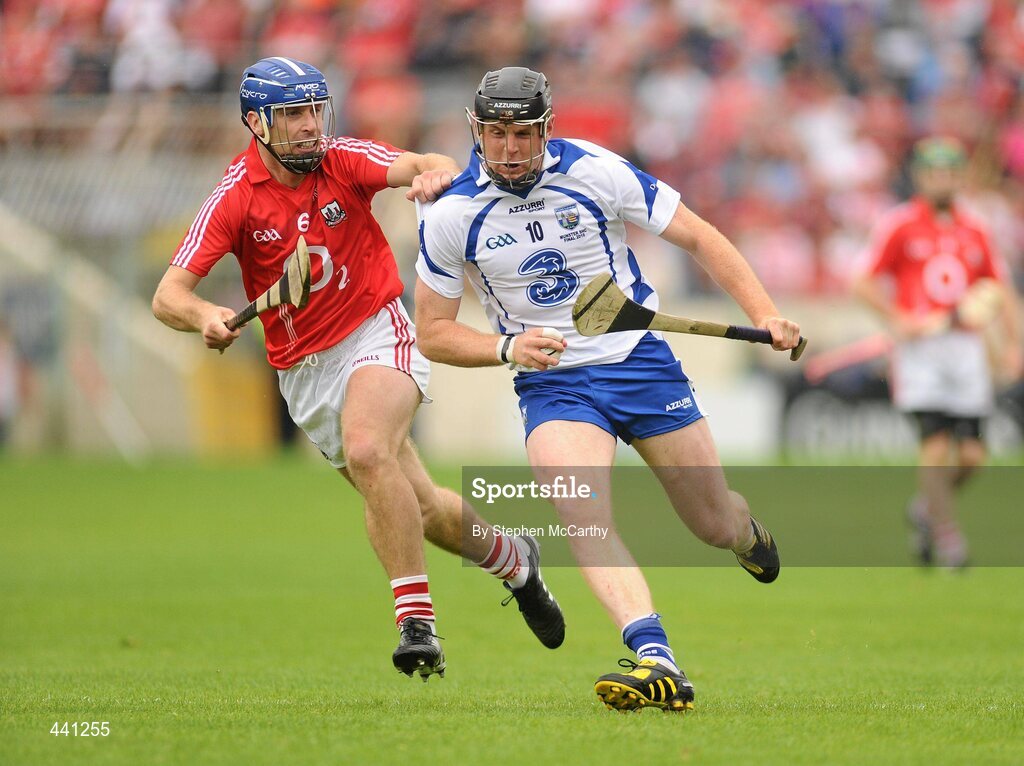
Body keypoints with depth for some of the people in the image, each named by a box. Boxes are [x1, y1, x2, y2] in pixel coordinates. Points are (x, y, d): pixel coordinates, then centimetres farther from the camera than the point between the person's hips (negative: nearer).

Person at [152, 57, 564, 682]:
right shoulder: (236, 198, -9)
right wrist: (204, 317, -38)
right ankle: (512, 561, 36)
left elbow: (423, 166, -25)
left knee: (367, 452, -31)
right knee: (418, 507, 7)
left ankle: (416, 619, -29)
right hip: (303, 368, 2)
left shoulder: (344, 161, -8)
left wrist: (436, 175, -49)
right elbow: (168, 296, -16)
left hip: (376, 333, -2)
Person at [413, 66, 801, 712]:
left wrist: (764, 313, -14)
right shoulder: (452, 216, -7)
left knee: (715, 526, 8)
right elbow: (434, 332, 2)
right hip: (553, 386, 0)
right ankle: (658, 664, -40)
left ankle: (749, 532, 47)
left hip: (641, 362, 0)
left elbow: (699, 237, -2)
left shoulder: (597, 173, -10)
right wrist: (507, 348, -17)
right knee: (580, 513, -28)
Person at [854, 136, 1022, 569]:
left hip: (966, 348, 4)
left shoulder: (973, 232, 15)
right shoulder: (899, 225, 2)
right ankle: (945, 534, -8)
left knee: (971, 455, -2)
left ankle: (925, 507, 24)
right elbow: (865, 284, 1)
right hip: (920, 349, -4)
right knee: (936, 443, -16)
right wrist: (898, 320, -14)